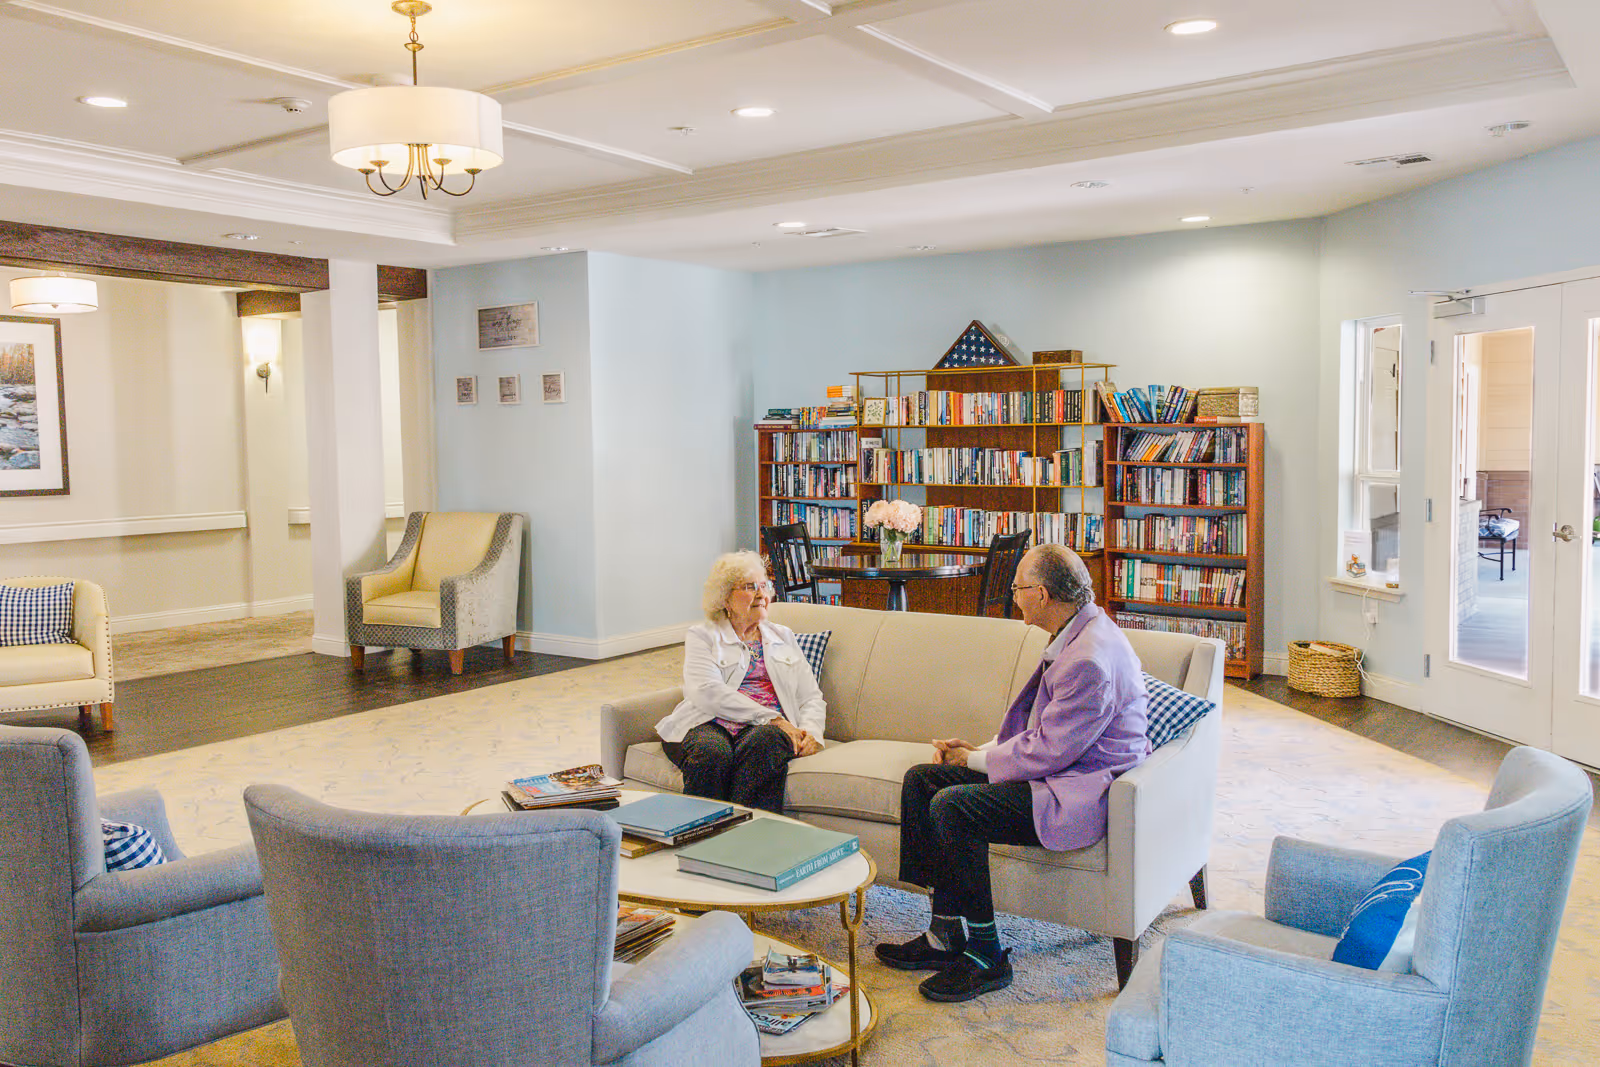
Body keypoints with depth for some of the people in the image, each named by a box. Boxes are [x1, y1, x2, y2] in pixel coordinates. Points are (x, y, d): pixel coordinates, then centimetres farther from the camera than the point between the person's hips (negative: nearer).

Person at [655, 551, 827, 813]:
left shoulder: (783, 637, 27)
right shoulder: (702, 635, 13)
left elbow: (811, 697, 23)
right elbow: (706, 692, -5)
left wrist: (811, 731, -2)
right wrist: (769, 717, -13)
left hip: (769, 728, 2)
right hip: (710, 724, -2)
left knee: (764, 742, -36)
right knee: (712, 753, -39)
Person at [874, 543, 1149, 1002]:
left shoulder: (1091, 660, -24)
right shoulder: (1074, 635, 9)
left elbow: (1048, 752, -23)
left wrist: (975, 759, -9)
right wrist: (981, 751, 5)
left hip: (1083, 792, -11)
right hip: (1056, 769, 11)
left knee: (952, 806, -27)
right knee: (920, 780, 0)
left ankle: (986, 957, -12)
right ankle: (946, 933, 3)